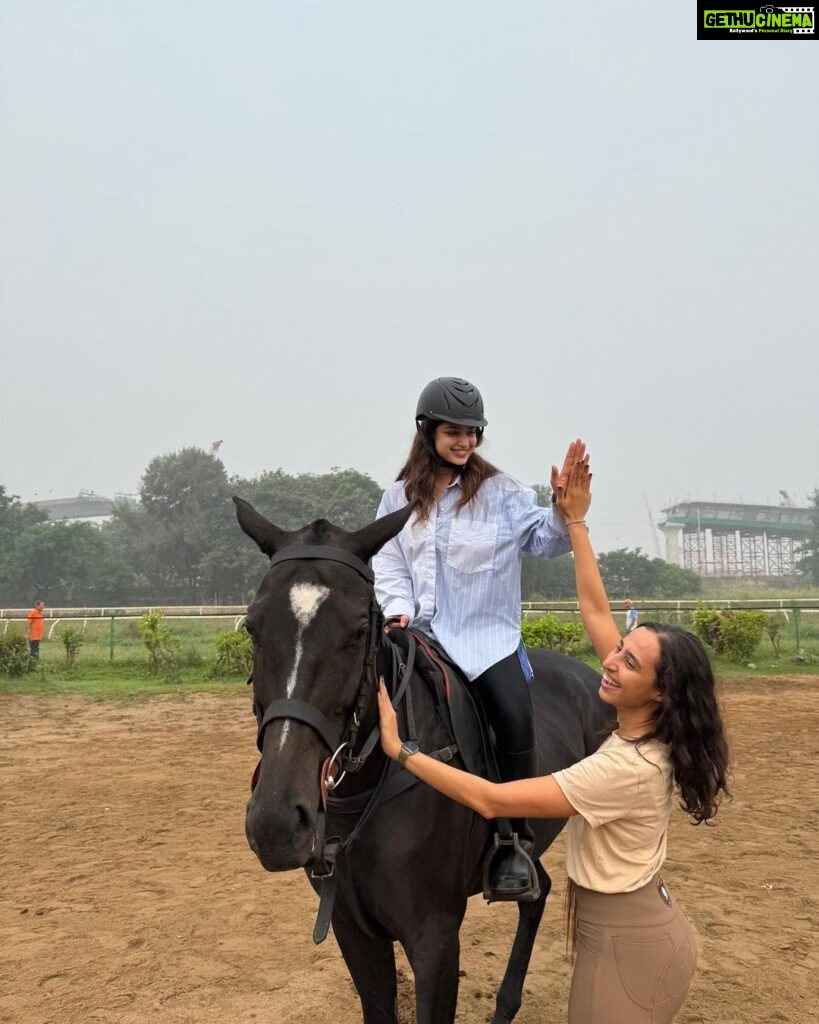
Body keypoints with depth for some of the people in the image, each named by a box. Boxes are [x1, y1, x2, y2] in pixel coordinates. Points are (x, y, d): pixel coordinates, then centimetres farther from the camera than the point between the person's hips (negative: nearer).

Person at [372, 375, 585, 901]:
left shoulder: (502, 492, 4)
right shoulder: (400, 497, 12)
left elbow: (547, 540, 0)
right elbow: (388, 562, 9)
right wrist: (399, 609, -8)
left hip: (489, 635, -3)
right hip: (420, 635, 3)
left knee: (515, 716, -28)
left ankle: (515, 843, -11)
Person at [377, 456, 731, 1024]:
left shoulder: (627, 768, -31)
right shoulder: (643, 728, -7)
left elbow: (492, 800, -32)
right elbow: (595, 610, -2)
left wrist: (401, 749, -27)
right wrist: (576, 522, 1)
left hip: (626, 945, -9)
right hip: (641, 929, 9)